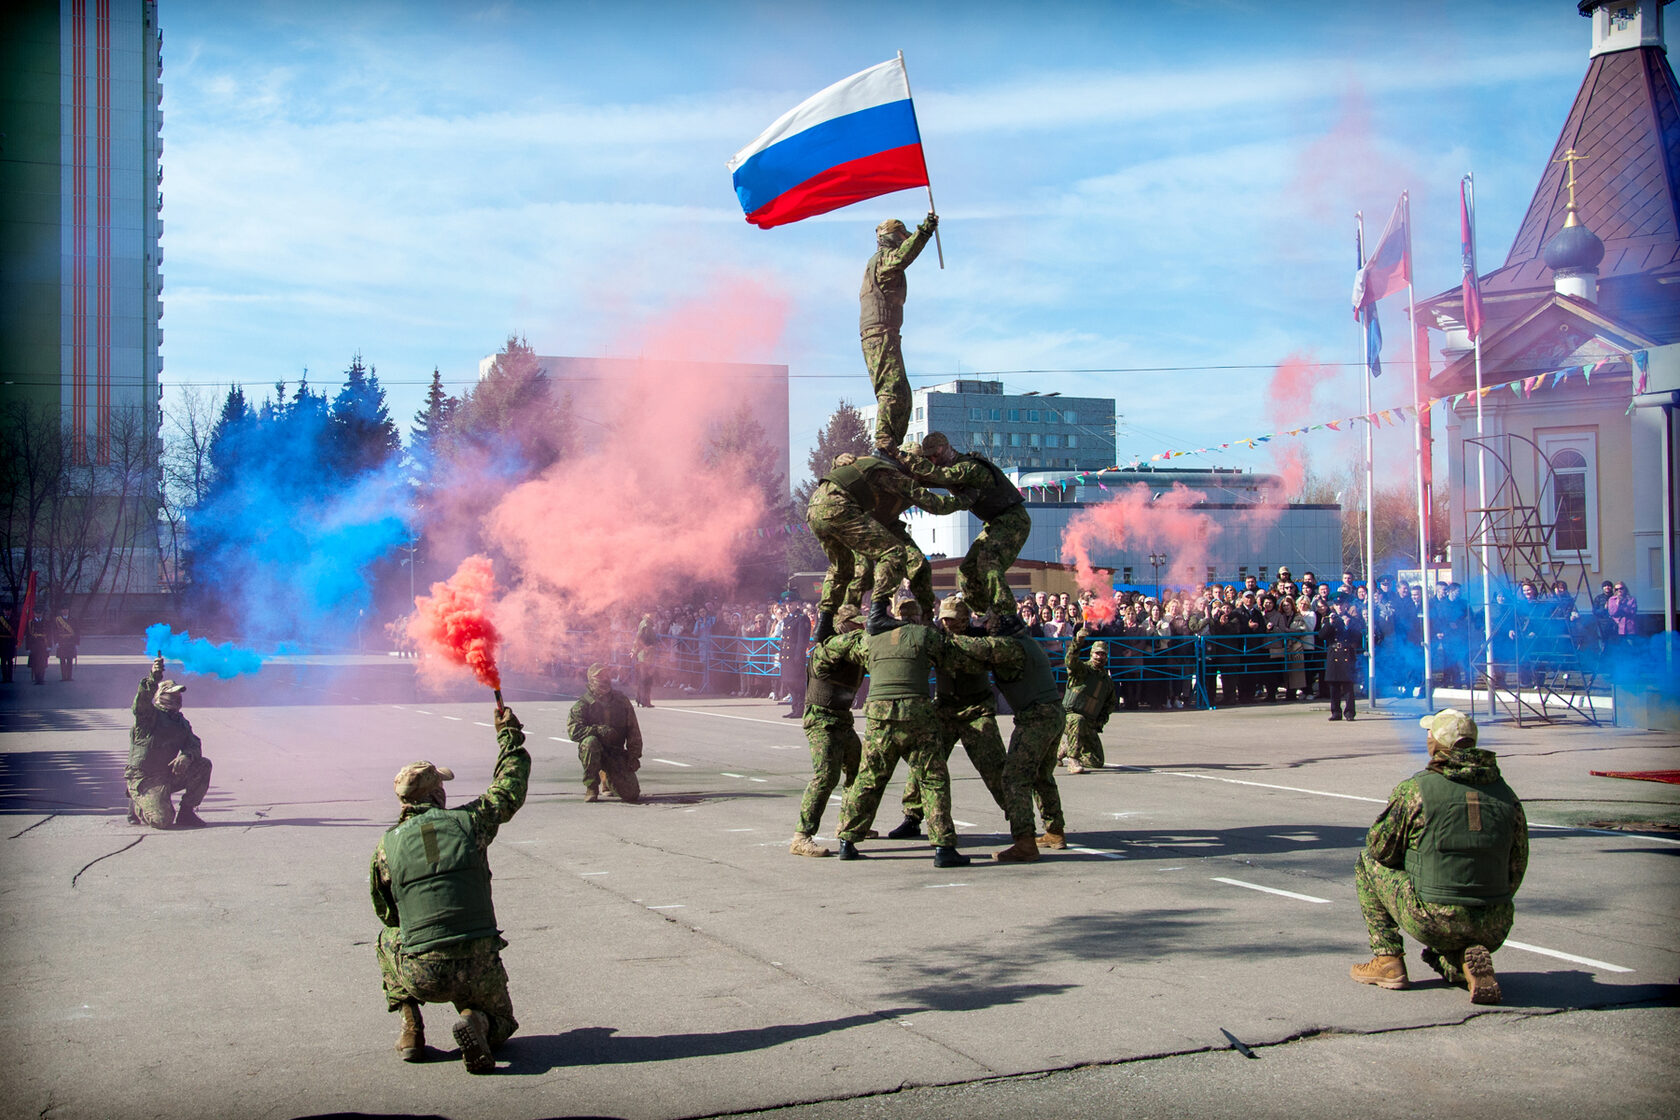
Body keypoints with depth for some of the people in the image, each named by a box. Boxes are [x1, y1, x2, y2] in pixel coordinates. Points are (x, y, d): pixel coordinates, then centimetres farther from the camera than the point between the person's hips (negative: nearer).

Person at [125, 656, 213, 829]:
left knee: (203, 765, -11)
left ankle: (186, 813, 1)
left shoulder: (181, 721, 12)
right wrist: (153, 680, -50)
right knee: (163, 820, -25)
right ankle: (138, 808, 11)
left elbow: (194, 745, 4)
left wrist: (187, 756, -21)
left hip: (169, 775, 7)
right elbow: (141, 702, -32)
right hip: (144, 780, -7)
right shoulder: (150, 715, -9)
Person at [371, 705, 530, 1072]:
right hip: (479, 968, -1)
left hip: (421, 975, 1)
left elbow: (386, 913, 15)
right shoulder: (469, 821, 0)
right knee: (501, 1021, 28)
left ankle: (410, 1028, 17)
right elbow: (510, 788, 19)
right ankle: (477, 1022, -10)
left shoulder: (388, 844, 2)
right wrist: (509, 737, 33)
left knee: (388, 940, 34)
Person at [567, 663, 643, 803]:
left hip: (616, 753, 2)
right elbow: (573, 731, -17)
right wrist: (598, 729, -28)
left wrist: (634, 756, -1)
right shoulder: (583, 705, -5)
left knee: (631, 793, -13)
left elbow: (633, 730, 8)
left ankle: (607, 777, 24)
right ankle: (591, 787, -18)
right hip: (594, 751, -2)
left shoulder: (621, 700, 5)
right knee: (590, 741, -39)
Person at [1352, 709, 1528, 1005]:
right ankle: (1466, 962, 2)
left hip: (1433, 921, -5)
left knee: (1367, 862, 18)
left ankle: (1388, 960, 13)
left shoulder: (1414, 789, -8)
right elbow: (1516, 869, 12)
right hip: (1495, 929, 5)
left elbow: (1381, 849, 2)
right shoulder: (1506, 795, 5)